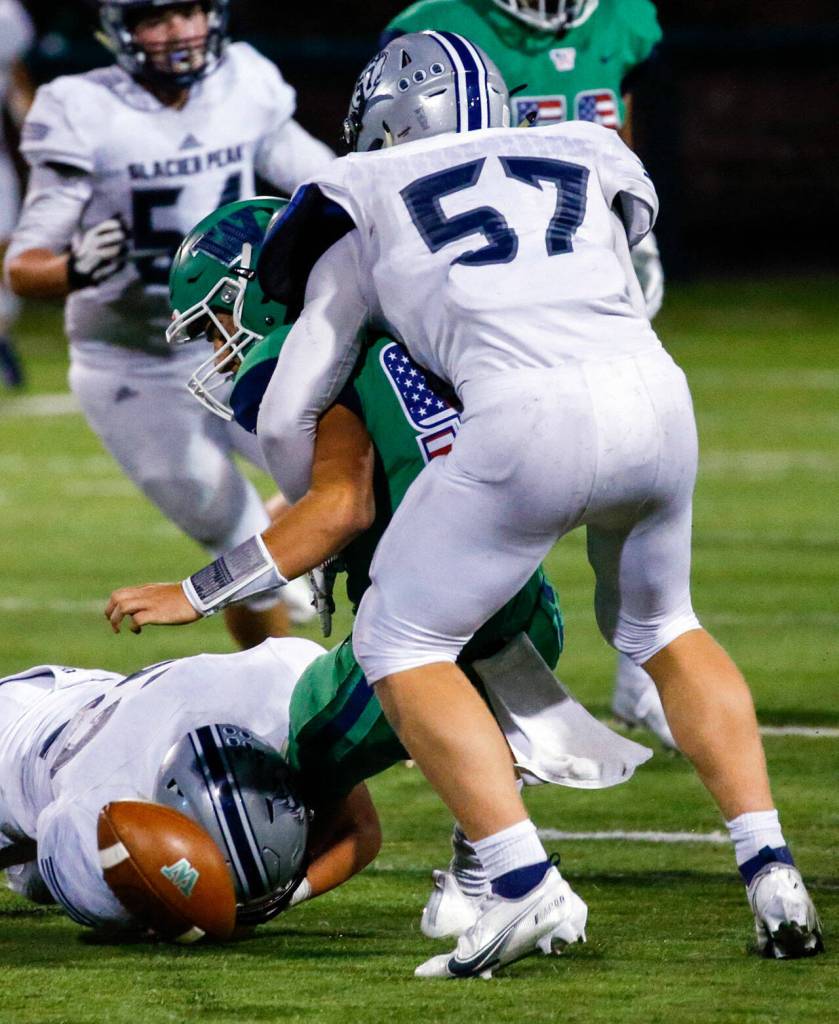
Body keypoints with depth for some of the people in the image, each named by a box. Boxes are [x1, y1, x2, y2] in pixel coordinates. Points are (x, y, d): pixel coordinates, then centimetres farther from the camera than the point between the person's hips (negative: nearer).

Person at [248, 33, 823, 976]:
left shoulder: (366, 202, 23)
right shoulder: (590, 158, 29)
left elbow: (287, 418, 24)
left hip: (527, 420, -4)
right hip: (656, 398, 4)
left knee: (402, 645, 12)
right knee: (659, 626, 29)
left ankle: (520, 881, -4)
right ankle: (770, 871, 18)